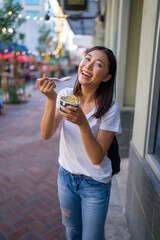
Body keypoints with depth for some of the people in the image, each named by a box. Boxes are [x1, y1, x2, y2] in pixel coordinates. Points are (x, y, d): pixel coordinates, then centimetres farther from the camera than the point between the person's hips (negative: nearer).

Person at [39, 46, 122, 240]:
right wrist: (51, 98, -31)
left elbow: (97, 157, -22)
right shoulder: (65, 95, -10)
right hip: (66, 176, 4)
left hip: (95, 185, -3)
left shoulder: (110, 109, -21)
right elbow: (46, 134, -18)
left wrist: (82, 123, -36)